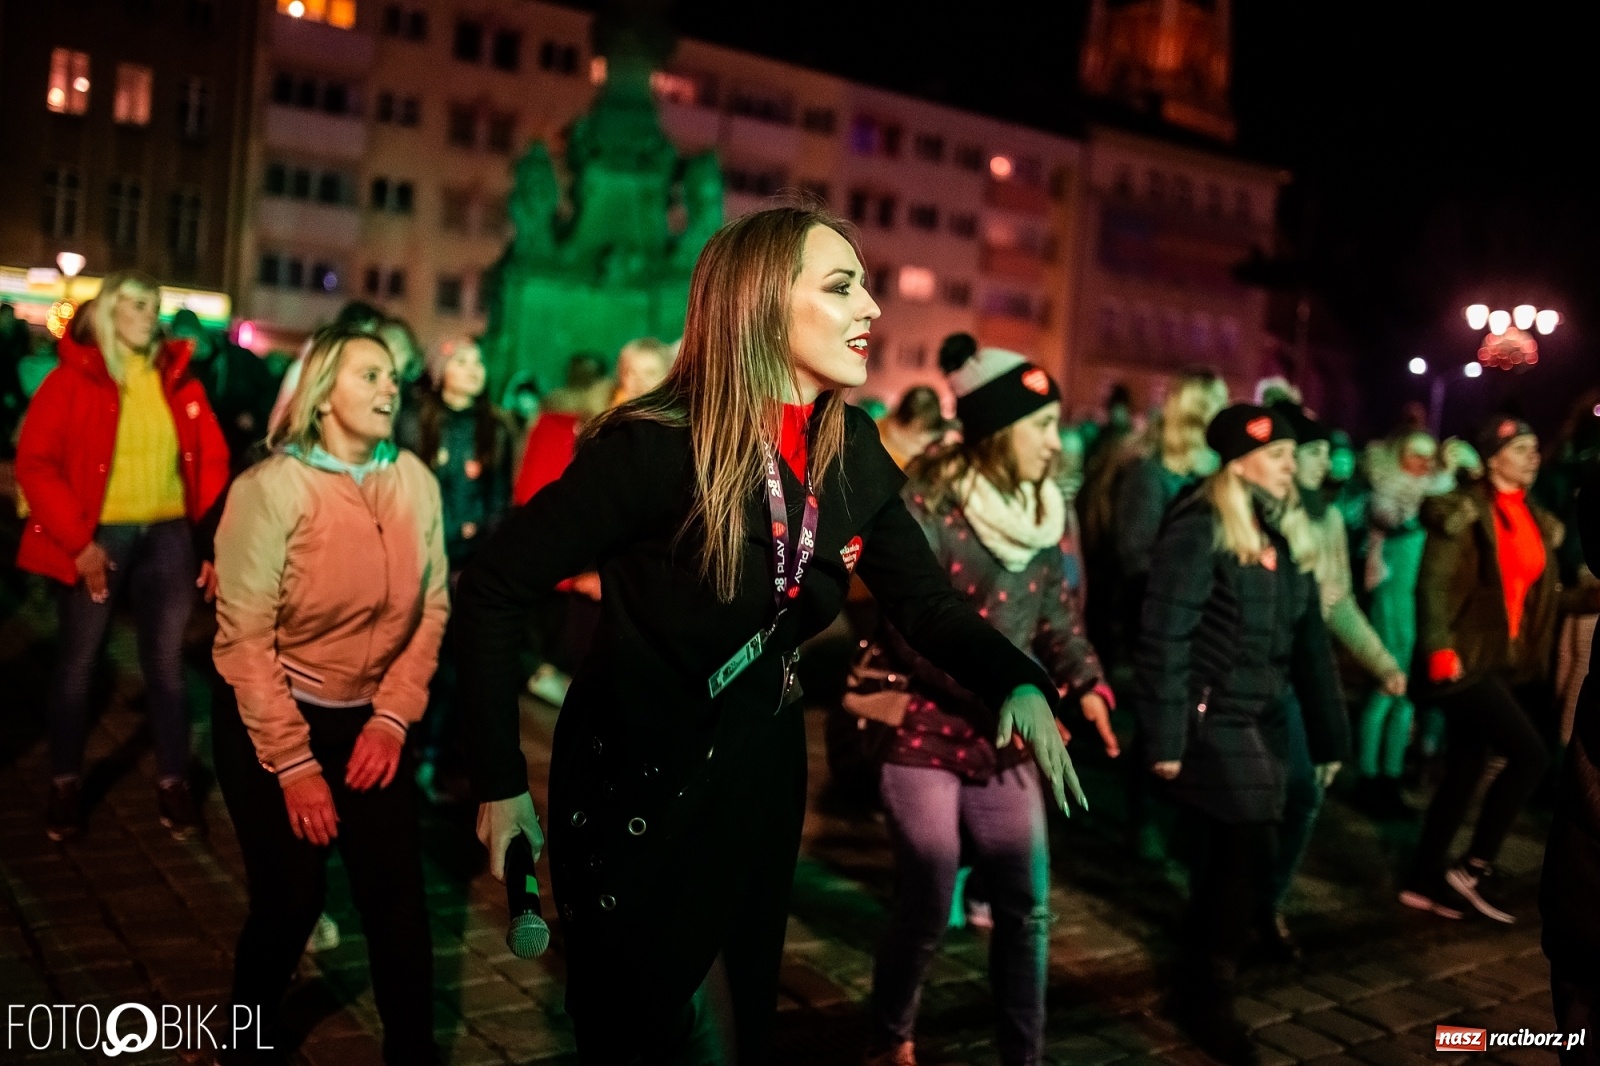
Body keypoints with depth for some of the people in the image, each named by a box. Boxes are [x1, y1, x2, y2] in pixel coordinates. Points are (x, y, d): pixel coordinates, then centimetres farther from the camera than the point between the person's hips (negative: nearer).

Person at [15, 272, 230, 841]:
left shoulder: (178, 382, 6)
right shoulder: (72, 379, -4)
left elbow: (212, 461, 6)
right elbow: (35, 464, -8)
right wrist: (76, 542, -14)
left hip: (168, 536, 3)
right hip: (97, 539, -2)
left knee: (166, 663, 9)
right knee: (78, 661, 9)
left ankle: (172, 782, 20)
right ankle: (65, 783, 24)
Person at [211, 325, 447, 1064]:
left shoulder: (416, 482, -4)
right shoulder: (271, 488, -15)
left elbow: (431, 608, 1)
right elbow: (245, 639, -14)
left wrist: (393, 719, -7)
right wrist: (293, 762, -15)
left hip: (367, 720, 3)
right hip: (270, 720, -3)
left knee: (398, 896, 0)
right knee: (290, 900, 3)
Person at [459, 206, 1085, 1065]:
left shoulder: (854, 455, -6)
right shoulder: (656, 446, -23)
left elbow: (926, 604, -2)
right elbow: (491, 589, -18)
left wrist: (1018, 681, -23)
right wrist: (501, 779, -17)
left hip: (761, 779, 6)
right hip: (634, 790, -6)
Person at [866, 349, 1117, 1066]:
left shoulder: (1040, 511, 6)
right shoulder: (924, 508, -14)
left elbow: (1057, 616, 8)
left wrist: (1087, 685, -5)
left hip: (1005, 743, 6)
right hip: (924, 737, -6)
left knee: (1027, 910, 9)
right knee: (926, 913, 4)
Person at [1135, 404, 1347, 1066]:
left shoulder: (1284, 535, 11)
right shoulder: (1199, 531, -13)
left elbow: (1308, 639, 13)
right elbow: (1165, 637, -17)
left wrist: (1329, 734, 12)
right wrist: (1164, 738, -20)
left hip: (1262, 719, 8)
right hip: (1210, 719, -7)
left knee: (1232, 856, 13)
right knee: (1247, 853, -4)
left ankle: (1198, 985, 31)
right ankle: (1207, 998, 15)